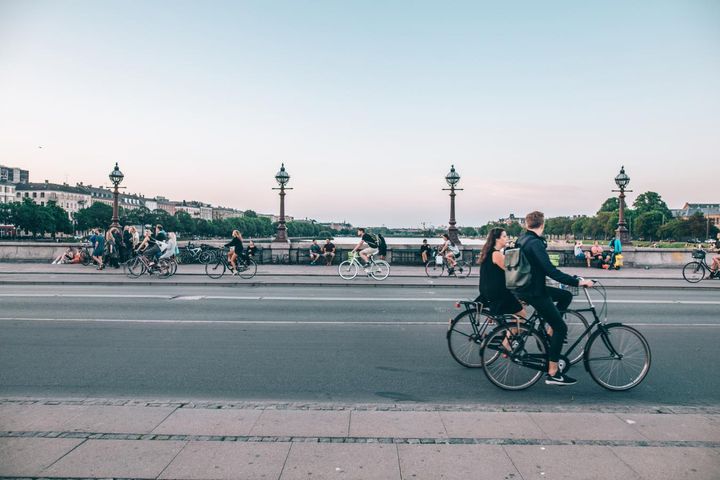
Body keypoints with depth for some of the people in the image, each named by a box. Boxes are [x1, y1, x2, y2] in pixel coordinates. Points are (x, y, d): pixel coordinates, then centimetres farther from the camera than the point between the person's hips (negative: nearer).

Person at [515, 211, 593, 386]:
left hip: (525, 288, 9)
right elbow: (550, 270, -27)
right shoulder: (535, 243, -21)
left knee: (566, 296, 20)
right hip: (534, 292, -9)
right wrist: (577, 281, -24)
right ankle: (552, 373, -1)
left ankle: (550, 331, 18)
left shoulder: (522, 240, 8)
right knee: (561, 328, -3)